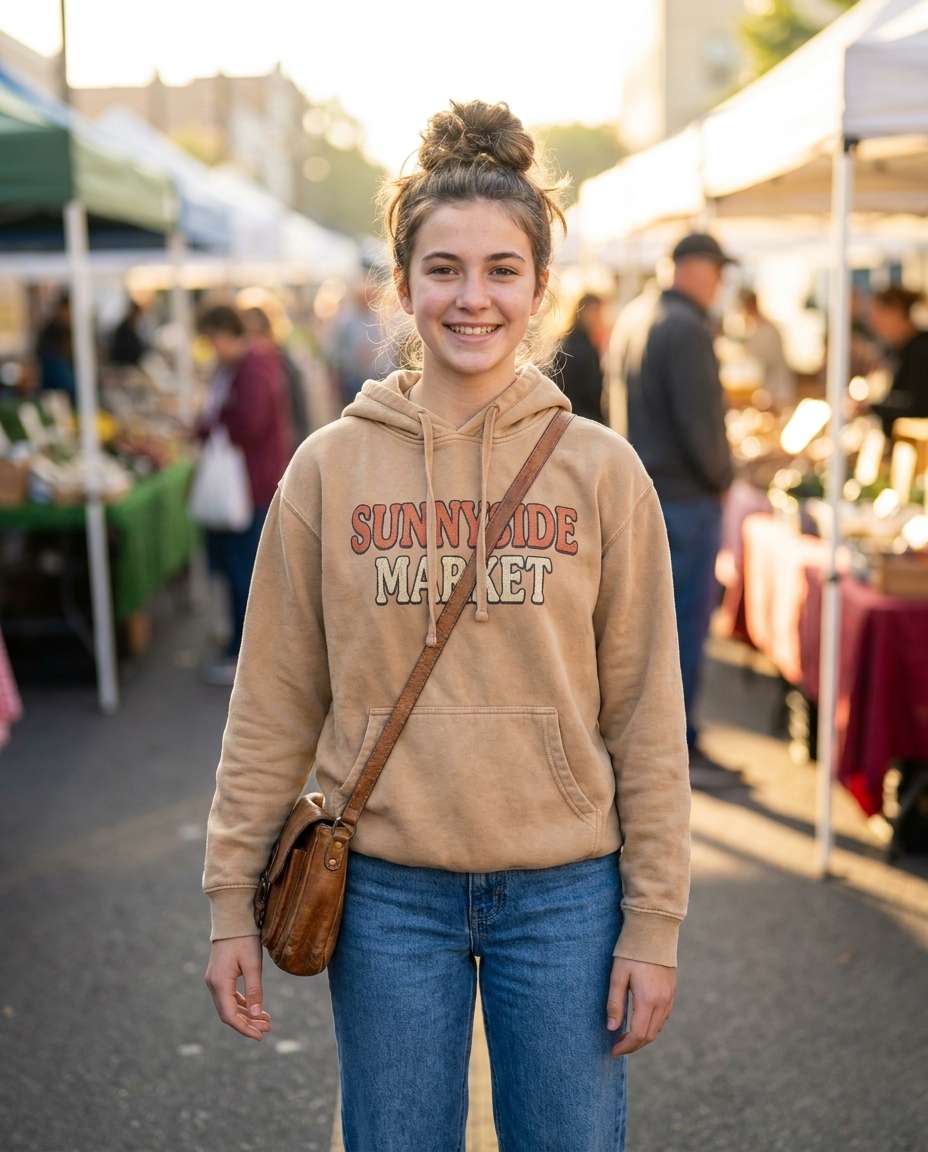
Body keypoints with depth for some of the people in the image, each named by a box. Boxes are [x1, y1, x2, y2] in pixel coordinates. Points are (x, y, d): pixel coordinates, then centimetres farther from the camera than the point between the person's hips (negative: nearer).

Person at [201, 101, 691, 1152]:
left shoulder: (602, 469, -2)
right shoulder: (330, 466, -1)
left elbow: (645, 712, 0)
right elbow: (274, 702, 2)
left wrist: (654, 920, -2)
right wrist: (233, 898, 1)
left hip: (563, 894, 0)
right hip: (387, 892, 1)